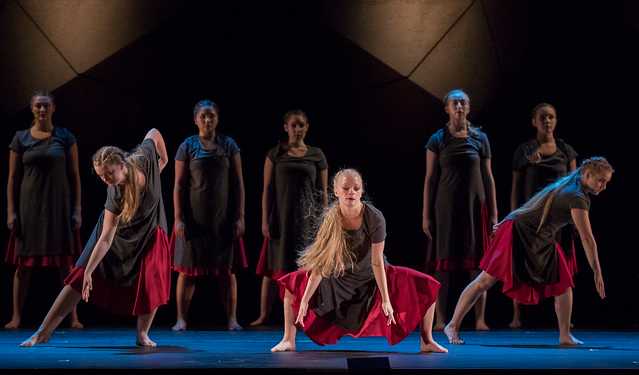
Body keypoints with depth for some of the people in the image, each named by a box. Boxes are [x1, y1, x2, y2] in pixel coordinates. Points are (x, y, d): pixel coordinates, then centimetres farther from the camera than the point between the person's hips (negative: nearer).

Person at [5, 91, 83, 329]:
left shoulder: (65, 137, 2)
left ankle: (74, 316, 3)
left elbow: (74, 176, 2)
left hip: (59, 205, -1)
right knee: (23, 262, 2)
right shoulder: (20, 139, 4)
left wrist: (77, 210, -4)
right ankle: (16, 316, 7)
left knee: (66, 261, -1)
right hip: (29, 206, 1)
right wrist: (11, 212, -3)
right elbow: (13, 178, 4)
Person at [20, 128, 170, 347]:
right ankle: (44, 332, -2)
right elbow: (106, 239, -31)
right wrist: (88, 271, -34)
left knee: (153, 283, -14)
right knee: (81, 277, -7)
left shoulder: (146, 158, -31)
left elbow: (154, 133, -9)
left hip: (150, 232, 2)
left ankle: (142, 334, 6)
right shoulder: (115, 195, -34)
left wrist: (163, 161, 0)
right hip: (120, 233, -2)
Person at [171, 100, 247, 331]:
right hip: (195, 217, -1)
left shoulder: (229, 145, 4)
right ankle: (181, 319, 7)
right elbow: (179, 185, -1)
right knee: (188, 269, 1)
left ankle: (232, 319, 7)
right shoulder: (187, 147, 0)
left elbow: (238, 183, 3)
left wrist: (240, 217, -2)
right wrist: (178, 218, -8)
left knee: (227, 269, 2)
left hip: (223, 217, 1)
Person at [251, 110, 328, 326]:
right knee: (272, 267, 0)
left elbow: (323, 192, 6)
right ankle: (263, 315, 5)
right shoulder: (275, 154, 3)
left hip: (307, 218, 0)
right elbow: (267, 189, 0)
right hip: (281, 217, 0)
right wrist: (265, 220, -7)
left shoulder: (317, 155, 5)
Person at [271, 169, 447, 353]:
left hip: (373, 276, -2)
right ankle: (289, 340, 1)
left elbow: (377, 262, -26)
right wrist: (304, 301, -25)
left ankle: (426, 341, -1)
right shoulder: (330, 219, -22)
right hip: (340, 276, 2)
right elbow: (320, 263, -21)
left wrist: (386, 300, -29)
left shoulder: (374, 218, -28)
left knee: (426, 286, -17)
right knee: (292, 283, -9)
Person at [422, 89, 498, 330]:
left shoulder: (480, 138, 7)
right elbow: (430, 178, 3)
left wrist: (493, 213, 4)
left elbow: (488, 177, 8)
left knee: (477, 263, -2)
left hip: (475, 206, 1)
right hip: (445, 207, -1)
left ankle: (480, 319, -1)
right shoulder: (438, 140, 3)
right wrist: (426, 215, -1)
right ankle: (441, 319, 3)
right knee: (444, 264, 0)